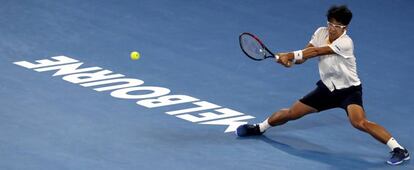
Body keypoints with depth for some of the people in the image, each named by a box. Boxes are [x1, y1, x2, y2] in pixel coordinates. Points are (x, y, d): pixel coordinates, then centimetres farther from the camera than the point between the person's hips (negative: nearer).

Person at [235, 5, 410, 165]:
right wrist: (290, 59, -28)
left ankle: (398, 149, -26)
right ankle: (259, 128, 35)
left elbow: (315, 52, -31)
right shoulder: (321, 32, -5)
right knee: (291, 113, 10)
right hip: (327, 88, 6)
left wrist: (289, 55, -30)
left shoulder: (345, 43, -26)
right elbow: (305, 53, -6)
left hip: (349, 90, -6)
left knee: (359, 122, -31)